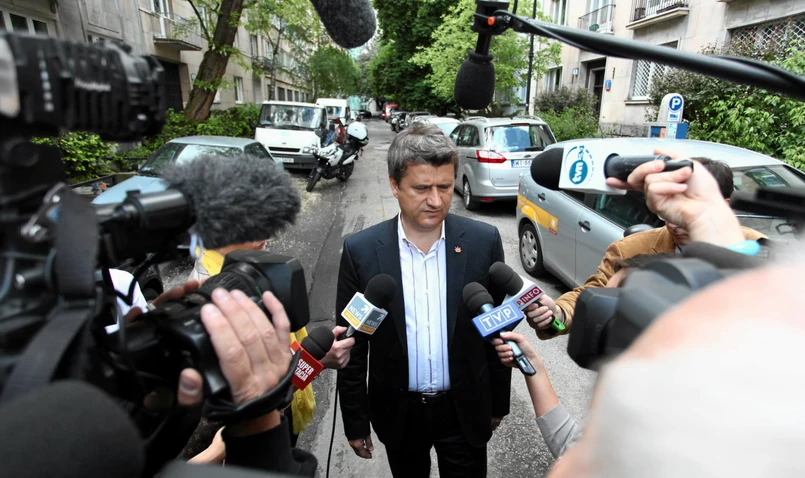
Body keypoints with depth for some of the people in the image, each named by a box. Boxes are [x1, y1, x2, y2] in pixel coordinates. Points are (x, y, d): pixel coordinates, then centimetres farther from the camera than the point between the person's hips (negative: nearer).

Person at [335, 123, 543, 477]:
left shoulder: (483, 241, -12)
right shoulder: (361, 250, -14)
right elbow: (352, 344, -6)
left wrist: (498, 402, 6)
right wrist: (355, 421, -1)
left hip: (465, 409, 0)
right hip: (398, 412, 1)